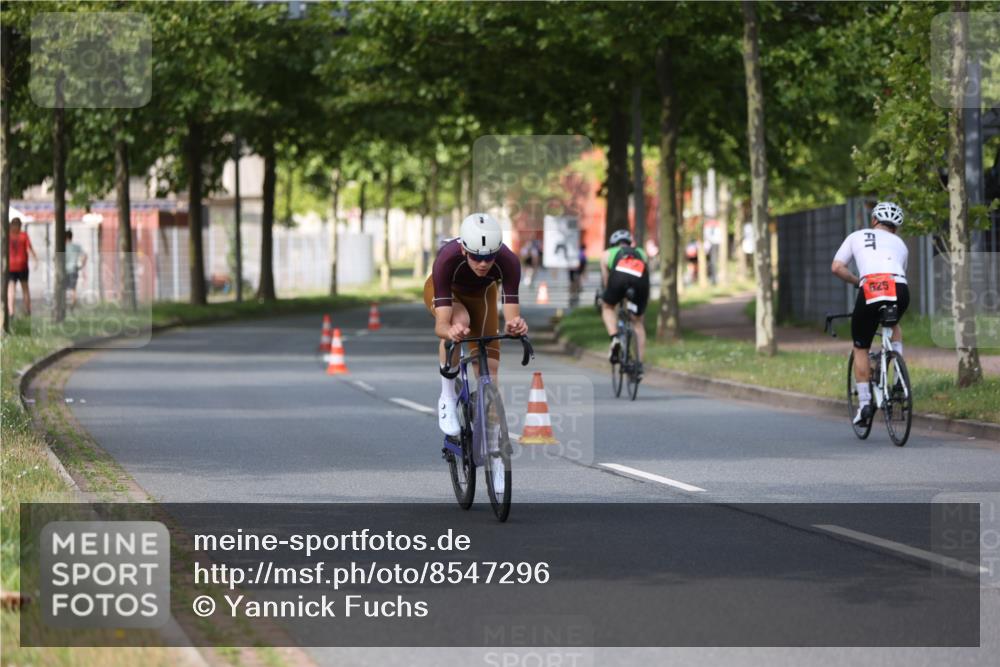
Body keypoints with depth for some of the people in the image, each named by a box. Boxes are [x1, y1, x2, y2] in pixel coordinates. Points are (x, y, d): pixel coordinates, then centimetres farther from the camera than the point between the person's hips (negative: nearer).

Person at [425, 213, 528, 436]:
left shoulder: (508, 262, -37)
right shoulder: (447, 259, -43)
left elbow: (512, 315, -39)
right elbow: (441, 324, -46)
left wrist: (515, 325, -63)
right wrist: (450, 331, -68)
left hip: (481, 294, 2)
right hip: (444, 291, -2)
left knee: (489, 370, -9)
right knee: (460, 320, -36)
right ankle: (447, 398, -18)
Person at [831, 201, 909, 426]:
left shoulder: (857, 236, 24)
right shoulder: (900, 244, 30)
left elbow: (837, 267, 13)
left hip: (870, 289, -2)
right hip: (899, 290, 2)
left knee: (860, 348, 16)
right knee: (893, 324, 36)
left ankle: (864, 402, 10)